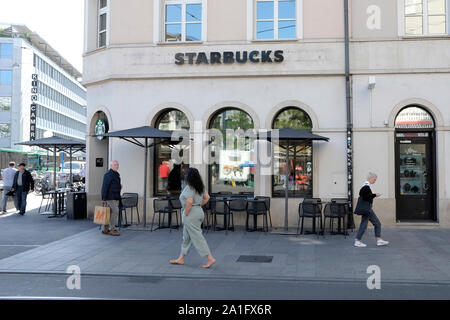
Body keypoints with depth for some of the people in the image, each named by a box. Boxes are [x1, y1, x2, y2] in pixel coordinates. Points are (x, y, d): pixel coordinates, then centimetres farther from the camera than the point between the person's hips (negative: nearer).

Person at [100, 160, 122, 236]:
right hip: (110, 197, -9)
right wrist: (103, 198, -19)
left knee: (109, 213, 11)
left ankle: (105, 229, 17)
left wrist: (119, 186, 11)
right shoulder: (108, 174, -12)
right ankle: (112, 229, -4)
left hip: (116, 198, 9)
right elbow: (105, 186, -16)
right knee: (115, 212, -11)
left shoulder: (117, 174, 18)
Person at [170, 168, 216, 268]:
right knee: (186, 237, 17)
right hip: (199, 211, 10)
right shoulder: (200, 187, 10)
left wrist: (186, 214, -18)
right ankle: (181, 259, 26)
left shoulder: (189, 187, -17)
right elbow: (207, 197, 16)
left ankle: (210, 258, -5)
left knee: (197, 237, -5)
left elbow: (189, 201, -28)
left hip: (191, 214, -10)